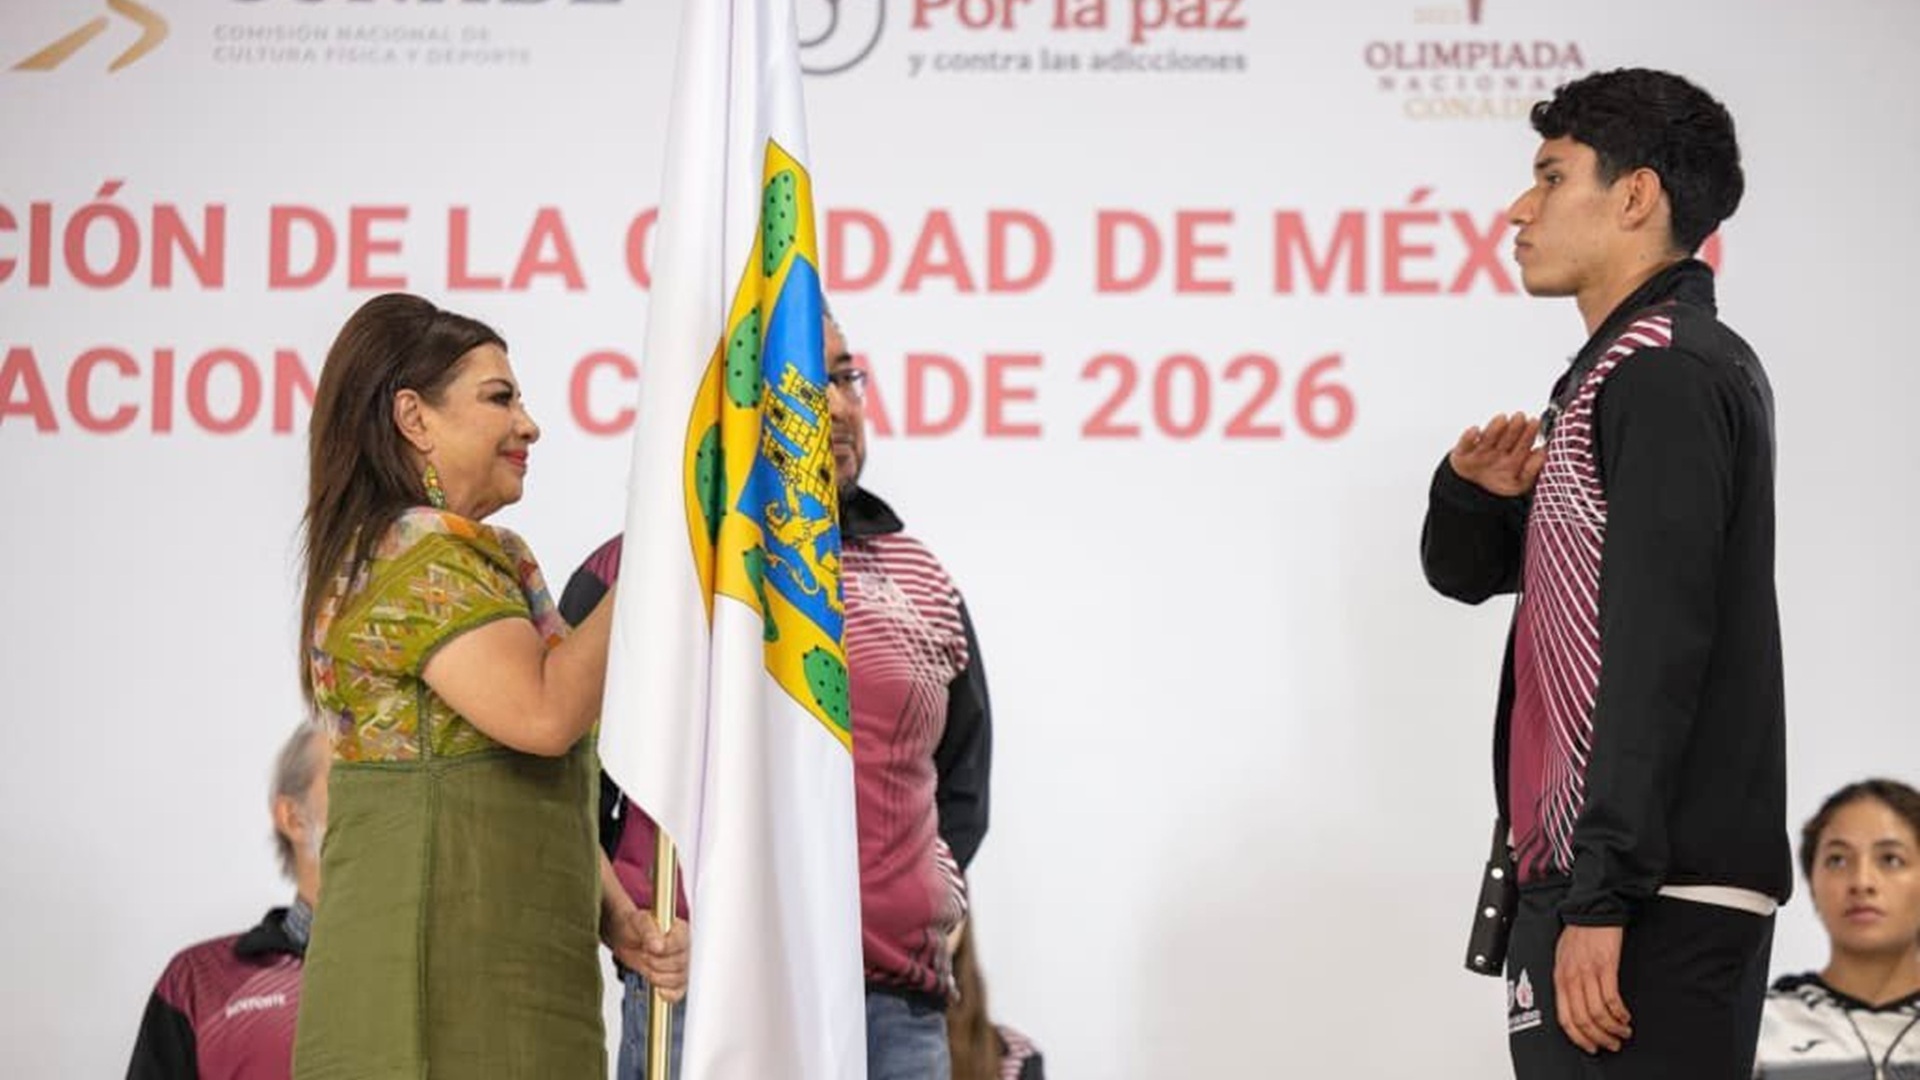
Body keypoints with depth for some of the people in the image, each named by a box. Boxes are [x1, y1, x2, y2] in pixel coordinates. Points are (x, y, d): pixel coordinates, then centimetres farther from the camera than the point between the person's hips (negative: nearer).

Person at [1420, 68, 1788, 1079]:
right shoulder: (1628, 371, 19)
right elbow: (1467, 569, 24)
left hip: (1652, 901, -10)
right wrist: (1475, 491, 1)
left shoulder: (1668, 375, -12)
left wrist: (1601, 899, -22)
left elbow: (1657, 652, -19)